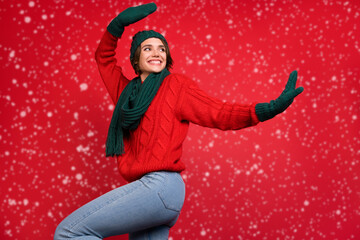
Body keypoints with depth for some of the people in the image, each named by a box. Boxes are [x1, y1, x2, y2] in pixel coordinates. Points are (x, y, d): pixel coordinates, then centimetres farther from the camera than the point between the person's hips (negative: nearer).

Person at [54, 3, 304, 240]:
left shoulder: (177, 85, 5)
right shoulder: (127, 90, 20)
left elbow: (220, 114, 0)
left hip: (161, 185, -7)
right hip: (144, 190, 7)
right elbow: (104, 57, 33)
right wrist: (119, 23, 17)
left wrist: (269, 108, -12)